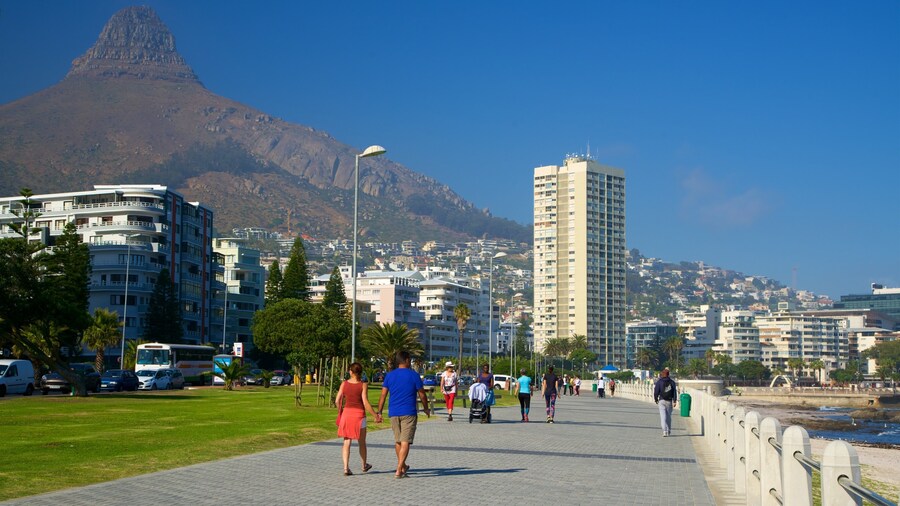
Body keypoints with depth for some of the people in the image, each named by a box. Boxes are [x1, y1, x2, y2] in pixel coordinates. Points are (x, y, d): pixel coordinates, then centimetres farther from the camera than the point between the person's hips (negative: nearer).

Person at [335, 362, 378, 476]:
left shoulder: (344, 384, 0)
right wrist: (376, 415, -7)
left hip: (346, 413, 2)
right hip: (359, 414, -2)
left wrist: (340, 412, 17)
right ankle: (364, 465, 32)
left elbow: (337, 401, -1)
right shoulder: (363, 385, -9)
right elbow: (366, 403, -14)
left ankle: (346, 468, -7)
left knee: (347, 442, 4)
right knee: (362, 442, 16)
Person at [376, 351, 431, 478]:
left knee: (397, 441, 16)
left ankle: (402, 467, 30)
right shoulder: (414, 375, -4)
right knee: (405, 441, -5)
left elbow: (383, 395, 3)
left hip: (393, 413, 4)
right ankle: (399, 470, -12)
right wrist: (426, 408, 16)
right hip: (409, 413, -4)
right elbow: (422, 394, 1)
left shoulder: (389, 375, 5)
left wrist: (379, 412, 7)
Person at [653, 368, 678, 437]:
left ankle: (665, 431, -19)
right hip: (669, 401, 2)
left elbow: (656, 391, -3)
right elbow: (674, 392, 1)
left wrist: (656, 399, 12)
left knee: (663, 416, -6)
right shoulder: (672, 382, 5)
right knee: (669, 416, 15)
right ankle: (669, 430, 24)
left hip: (662, 400, -2)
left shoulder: (659, 381, -2)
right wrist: (674, 401, 0)